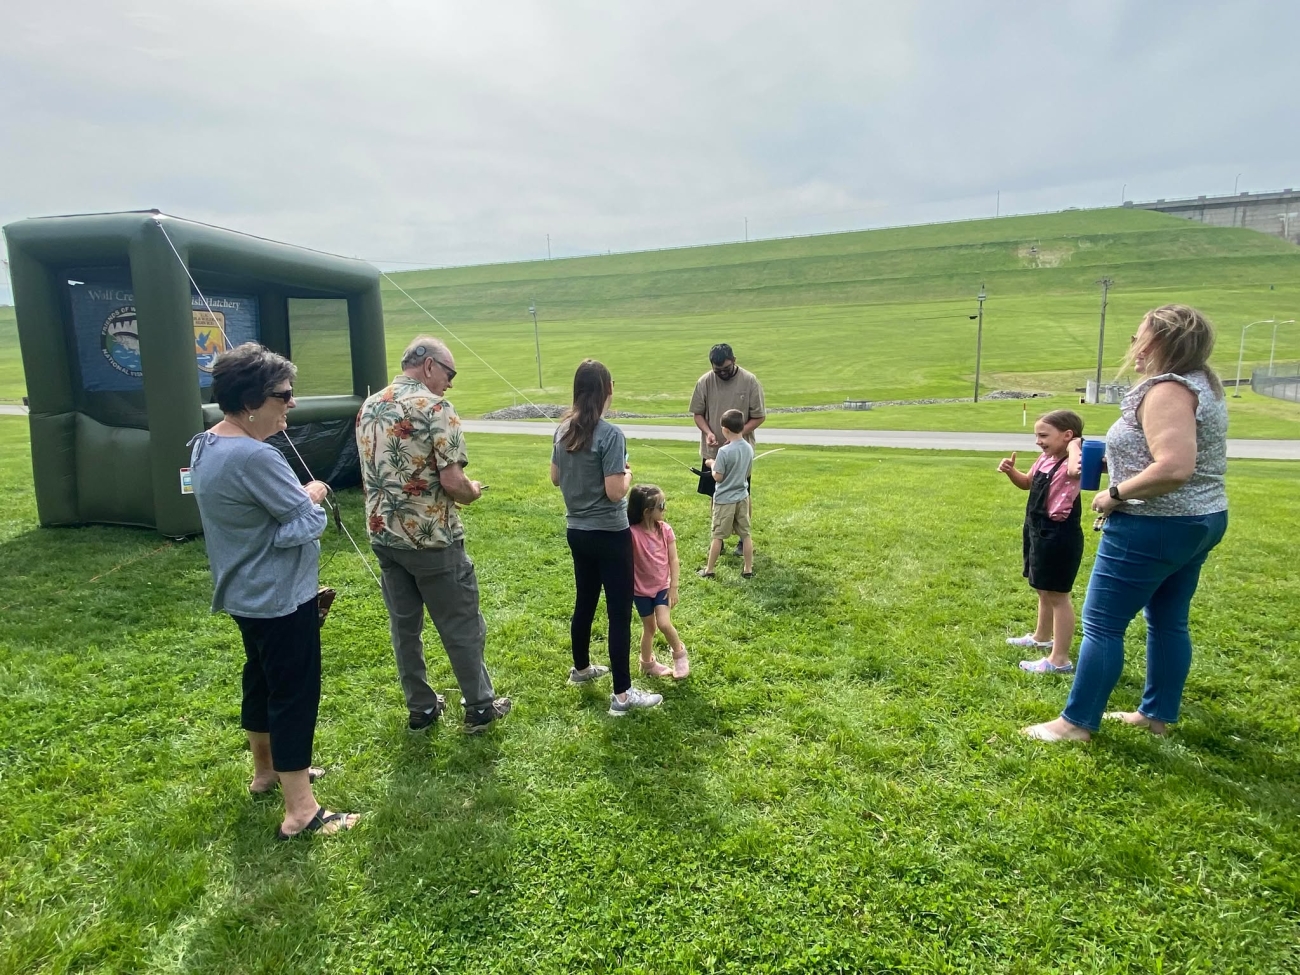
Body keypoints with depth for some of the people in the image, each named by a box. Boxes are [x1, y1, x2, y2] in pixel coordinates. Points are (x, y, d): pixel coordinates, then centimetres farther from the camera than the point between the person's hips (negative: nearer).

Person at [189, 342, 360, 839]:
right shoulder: (254, 457, -28)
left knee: (261, 679, 23)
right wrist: (313, 495, -3)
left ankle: (266, 769, 42)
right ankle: (301, 811, 8)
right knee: (295, 695, -1)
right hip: (280, 598, -10)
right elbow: (306, 524, -21)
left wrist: (296, 495, 0)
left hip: (245, 593, 10)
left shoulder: (205, 446, 4)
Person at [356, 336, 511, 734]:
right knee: (462, 626, 8)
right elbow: (452, 481, -22)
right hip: (432, 539, -7)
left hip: (384, 536, 7)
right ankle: (480, 706, 20)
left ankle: (420, 708, 28)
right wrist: (473, 492, -1)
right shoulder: (434, 408, -16)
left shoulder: (368, 408, 8)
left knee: (404, 627, 16)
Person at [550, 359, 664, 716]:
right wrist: (627, 473, -4)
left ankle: (581, 669, 40)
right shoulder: (610, 434, -20)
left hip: (577, 532, 7)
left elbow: (555, 478, 12)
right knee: (620, 612, 1)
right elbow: (615, 493, -22)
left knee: (584, 602, 23)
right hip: (609, 535, -7)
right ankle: (622, 695, 8)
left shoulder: (563, 430, 2)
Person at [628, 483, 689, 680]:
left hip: (662, 586, 2)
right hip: (641, 589, -1)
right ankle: (647, 663, 34)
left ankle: (679, 653, 16)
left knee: (664, 623, -12)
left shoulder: (665, 530, -10)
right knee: (649, 626, 11)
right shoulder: (632, 533, -22)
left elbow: (673, 561, -5)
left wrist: (673, 587, -5)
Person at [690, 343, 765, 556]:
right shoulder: (704, 382, -5)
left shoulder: (749, 381, -11)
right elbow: (698, 413, 3)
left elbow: (759, 417, -8)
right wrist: (707, 432, -15)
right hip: (712, 451, 2)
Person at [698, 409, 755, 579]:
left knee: (718, 536, 4)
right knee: (745, 534, 12)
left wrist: (712, 464, 1)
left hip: (724, 499, -5)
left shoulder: (724, 451, -21)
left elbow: (718, 477, -15)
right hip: (742, 497, 5)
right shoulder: (749, 448, 0)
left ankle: (709, 570, 14)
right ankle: (748, 569, 18)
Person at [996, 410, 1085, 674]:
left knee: (1057, 595, -2)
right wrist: (1011, 471, 6)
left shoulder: (1071, 464, -21)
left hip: (1060, 536, -9)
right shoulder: (1045, 459, 5)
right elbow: (1027, 483, 21)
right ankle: (1042, 636, 45)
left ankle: (1059, 659, 7)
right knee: (1043, 591, 25)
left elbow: (1076, 470, -47)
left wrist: (1075, 445, -33)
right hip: (1039, 532, 9)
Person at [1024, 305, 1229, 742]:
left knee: (1101, 624, -2)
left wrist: (1116, 494, -19)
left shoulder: (1166, 390, -21)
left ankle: (1076, 722, 7)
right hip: (1201, 520, 11)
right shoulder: (1202, 385, 11)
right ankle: (1157, 714, 31)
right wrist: (1119, 459, 12)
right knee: (1168, 621, 19)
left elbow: (1175, 468, -31)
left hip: (1155, 527, -11)